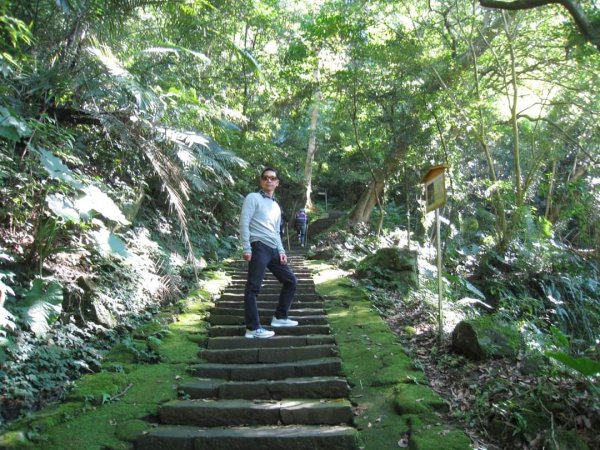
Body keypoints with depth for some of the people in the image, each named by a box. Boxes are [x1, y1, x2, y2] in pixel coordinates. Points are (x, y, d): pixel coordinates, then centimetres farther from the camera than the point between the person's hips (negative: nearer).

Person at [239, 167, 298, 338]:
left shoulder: (276, 206, 24)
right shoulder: (253, 198, 1)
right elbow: (244, 223, -8)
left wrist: (281, 250, 10)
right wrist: (246, 248, -15)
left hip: (273, 250, 8)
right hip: (259, 247, -8)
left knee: (290, 281, 12)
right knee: (253, 288, -9)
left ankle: (280, 317, 21)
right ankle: (253, 328, -6)